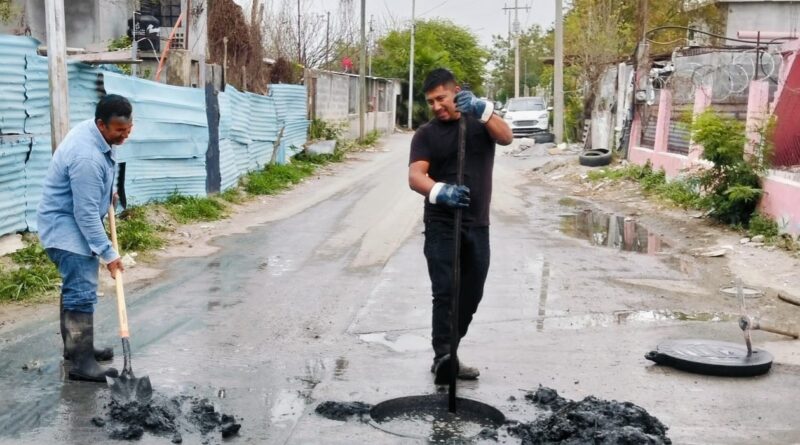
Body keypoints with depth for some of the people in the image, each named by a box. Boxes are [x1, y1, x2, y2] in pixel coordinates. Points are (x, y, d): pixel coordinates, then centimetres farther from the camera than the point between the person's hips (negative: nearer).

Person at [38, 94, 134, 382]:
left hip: (72, 224, 10)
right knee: (82, 294, -11)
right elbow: (87, 214, -28)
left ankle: (75, 347, 29)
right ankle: (82, 363, -7)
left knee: (75, 289, 18)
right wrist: (108, 253, -23)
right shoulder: (87, 157, -31)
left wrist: (106, 194, 17)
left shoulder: (90, 131, -1)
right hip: (67, 229, -10)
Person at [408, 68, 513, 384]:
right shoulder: (426, 134, 1)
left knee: (471, 295, 8)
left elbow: (506, 138, -14)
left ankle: (446, 356, 19)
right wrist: (439, 191, -37)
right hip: (441, 226, -3)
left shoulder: (480, 121, 8)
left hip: (477, 226, 3)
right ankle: (443, 356, -21)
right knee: (445, 292, -14)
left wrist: (481, 108, -32)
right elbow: (415, 176, -14)